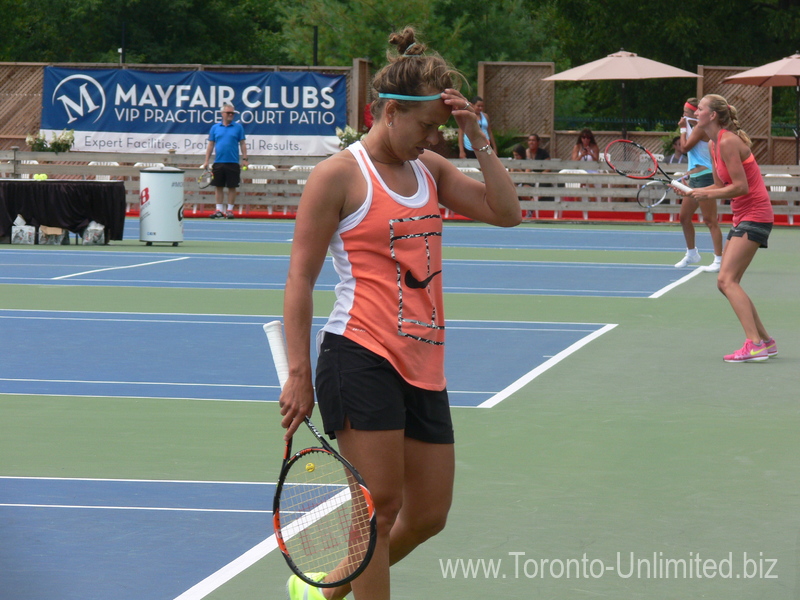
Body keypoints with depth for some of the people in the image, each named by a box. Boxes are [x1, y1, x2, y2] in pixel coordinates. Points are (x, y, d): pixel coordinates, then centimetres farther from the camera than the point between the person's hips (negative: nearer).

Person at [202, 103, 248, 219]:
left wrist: (245, 159, -3)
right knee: (218, 187, 3)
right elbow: (210, 144, 10)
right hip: (218, 162, 2)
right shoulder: (215, 127, 9)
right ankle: (219, 210, 9)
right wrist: (206, 161, 5)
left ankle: (230, 210, 9)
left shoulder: (238, 127, 5)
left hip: (233, 163, -2)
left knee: (232, 187, 1)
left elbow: (242, 143, 6)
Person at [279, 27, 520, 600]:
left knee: (429, 515, 10)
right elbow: (300, 279, -6)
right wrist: (299, 375, -10)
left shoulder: (430, 168, 14)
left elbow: (507, 213, 10)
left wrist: (479, 138, 1)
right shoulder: (339, 175, -6)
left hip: (424, 365, 7)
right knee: (381, 506, -8)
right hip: (362, 357, -7)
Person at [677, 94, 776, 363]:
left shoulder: (728, 142, -17)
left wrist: (708, 194, -16)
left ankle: (754, 344, -22)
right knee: (726, 283, 10)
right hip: (742, 217, 10)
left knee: (727, 279, -17)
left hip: (754, 216, -10)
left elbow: (741, 186, -21)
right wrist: (692, 192, 2)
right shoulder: (713, 144, 12)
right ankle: (765, 341, 15)